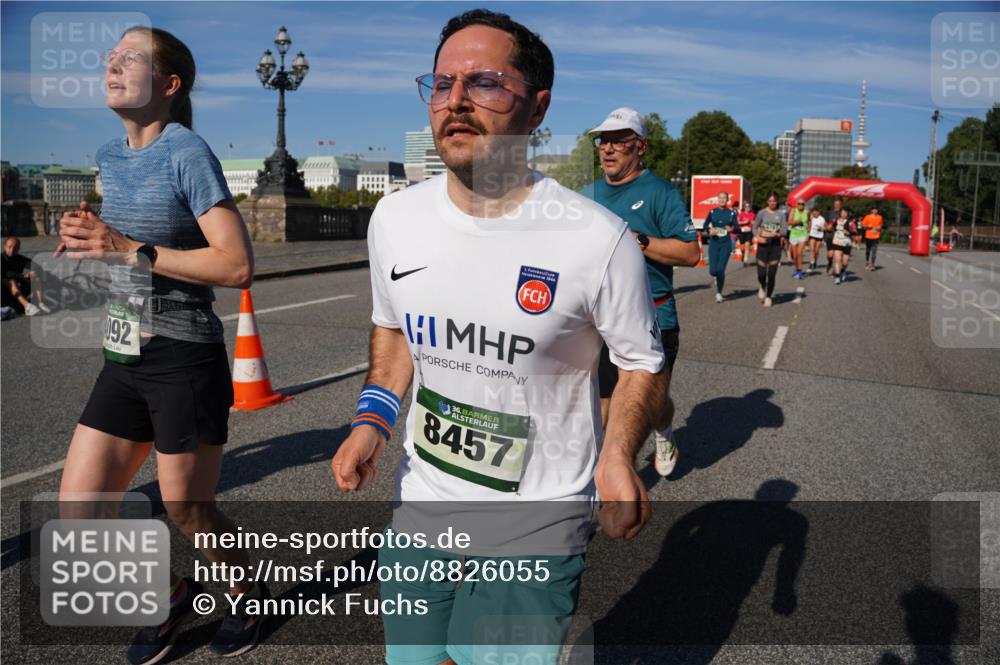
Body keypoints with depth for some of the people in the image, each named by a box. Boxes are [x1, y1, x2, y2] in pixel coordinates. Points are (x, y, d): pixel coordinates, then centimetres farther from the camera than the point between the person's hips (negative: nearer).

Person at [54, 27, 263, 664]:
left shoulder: (187, 153, -12)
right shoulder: (109, 156, 10)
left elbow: (238, 265, -19)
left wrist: (129, 250, -21)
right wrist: (90, 237, 6)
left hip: (184, 362, -7)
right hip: (123, 359, 8)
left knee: (188, 512, 7)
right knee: (78, 515, 9)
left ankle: (249, 595, 37)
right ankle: (172, 591, 34)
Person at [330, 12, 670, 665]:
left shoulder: (599, 239, -18)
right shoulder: (394, 218, -5)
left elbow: (643, 362, -5)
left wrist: (617, 457, -20)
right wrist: (373, 420, -3)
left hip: (535, 529, -4)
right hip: (419, 510, 5)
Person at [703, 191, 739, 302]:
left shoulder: (731, 212, 0)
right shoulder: (712, 212, 3)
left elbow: (737, 227, 4)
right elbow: (705, 225, 10)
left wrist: (731, 229, -18)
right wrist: (709, 230, -11)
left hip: (726, 243, -1)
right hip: (714, 243, 1)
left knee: (720, 269, -10)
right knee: (713, 270, -4)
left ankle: (719, 293, 9)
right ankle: (718, 278, 34)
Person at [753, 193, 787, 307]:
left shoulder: (780, 214, 4)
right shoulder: (762, 213, 2)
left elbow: (784, 230, 0)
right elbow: (755, 227, 3)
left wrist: (778, 233, -21)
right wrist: (758, 237, -15)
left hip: (775, 244, 1)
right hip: (763, 243, -1)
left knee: (772, 274, 0)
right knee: (761, 274, -3)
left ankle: (768, 297, 16)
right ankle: (762, 288, 31)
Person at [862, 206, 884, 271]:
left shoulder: (879, 217, 6)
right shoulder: (867, 217, -2)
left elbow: (880, 225, 20)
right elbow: (862, 225, 3)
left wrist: (880, 227, -2)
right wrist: (868, 226, -15)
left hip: (876, 237, 0)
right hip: (868, 236, 0)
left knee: (874, 251, -10)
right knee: (868, 251, 11)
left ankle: (872, 265, -13)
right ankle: (867, 262, 30)